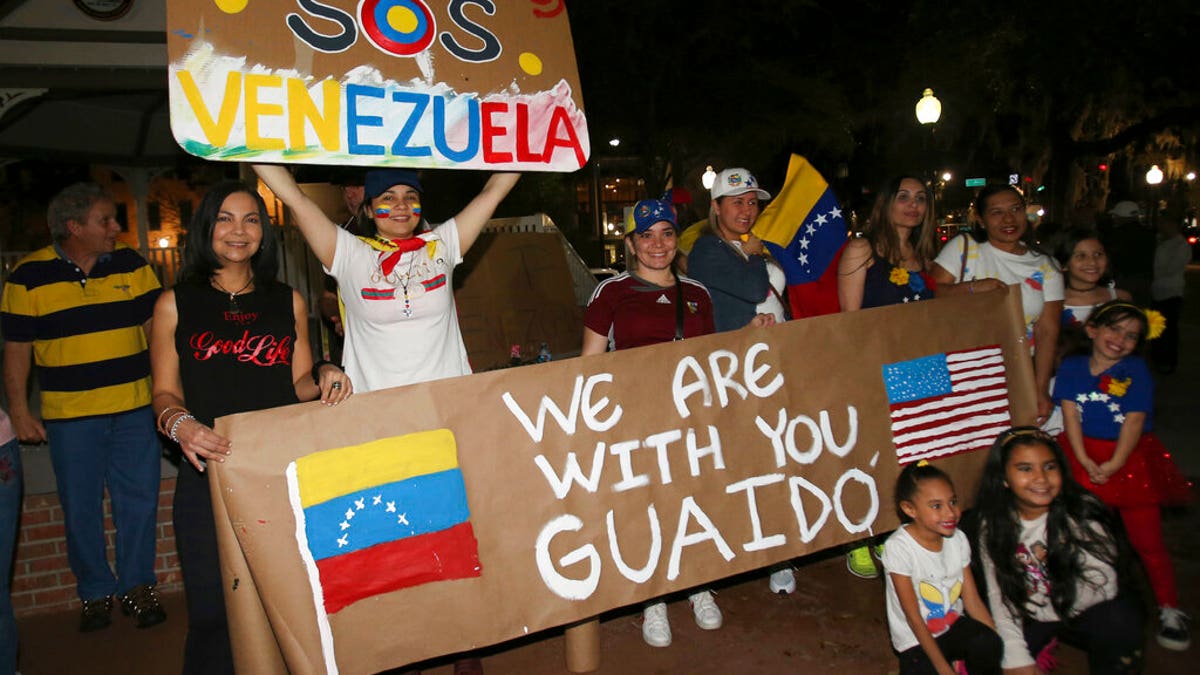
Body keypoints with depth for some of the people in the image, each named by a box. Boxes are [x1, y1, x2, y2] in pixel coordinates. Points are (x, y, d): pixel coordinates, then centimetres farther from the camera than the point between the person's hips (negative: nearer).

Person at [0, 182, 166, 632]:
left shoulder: (131, 264, 3)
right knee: (80, 509, 8)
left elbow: (155, 325, 7)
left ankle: (137, 586, 22)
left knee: (140, 501, 6)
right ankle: (95, 592, 24)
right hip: (69, 415, -1)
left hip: (134, 409, 2)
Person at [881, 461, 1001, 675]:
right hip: (916, 640, -3)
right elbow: (913, 618, -18)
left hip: (953, 625, 3)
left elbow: (973, 601, -3)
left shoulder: (958, 539, -6)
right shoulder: (899, 547, -22)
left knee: (987, 642, -27)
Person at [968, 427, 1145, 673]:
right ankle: (1043, 644, 16)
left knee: (1117, 621, -34)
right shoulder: (992, 525, -12)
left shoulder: (1083, 512, -20)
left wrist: (1032, 607, -14)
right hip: (1034, 618, 3)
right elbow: (998, 593, -11)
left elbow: (1102, 585, -20)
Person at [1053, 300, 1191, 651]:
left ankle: (1169, 609, 18)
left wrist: (1113, 464, -16)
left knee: (1147, 539, 3)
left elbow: (1134, 421, -10)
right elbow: (1070, 414, -4)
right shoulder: (1071, 366, 2)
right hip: (1084, 457, 2)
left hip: (1131, 459, -2)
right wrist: (1084, 461, -13)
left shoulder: (1136, 370, -4)